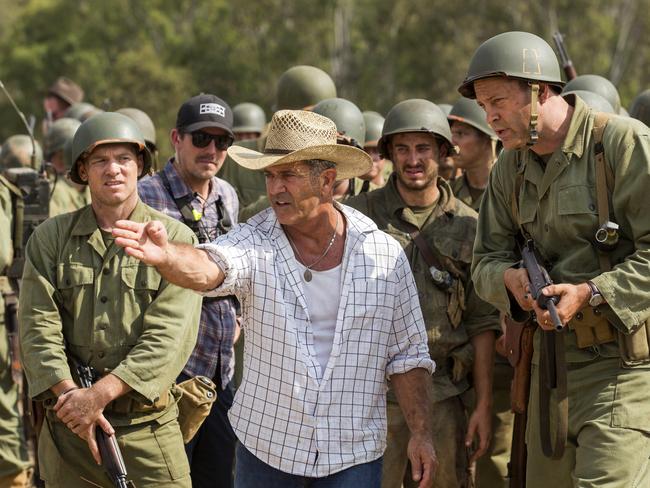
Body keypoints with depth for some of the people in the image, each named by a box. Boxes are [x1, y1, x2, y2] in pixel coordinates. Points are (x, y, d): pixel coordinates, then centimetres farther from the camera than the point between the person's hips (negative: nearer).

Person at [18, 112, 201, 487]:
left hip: (147, 425, -2)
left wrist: (100, 394, -18)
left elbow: (169, 337, -11)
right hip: (68, 427, 2)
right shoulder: (51, 238, 6)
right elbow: (38, 326, -2)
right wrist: (69, 393, -17)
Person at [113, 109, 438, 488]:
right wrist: (165, 255, -50)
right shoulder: (256, 242, -7)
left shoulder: (385, 254, -3)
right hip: (266, 446, 0)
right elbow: (208, 268, -29)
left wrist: (421, 432, -3)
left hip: (354, 454, 0)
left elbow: (408, 354, 2)